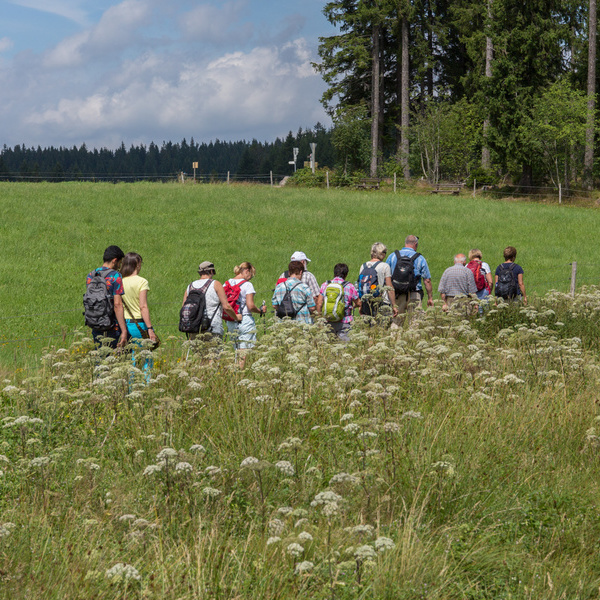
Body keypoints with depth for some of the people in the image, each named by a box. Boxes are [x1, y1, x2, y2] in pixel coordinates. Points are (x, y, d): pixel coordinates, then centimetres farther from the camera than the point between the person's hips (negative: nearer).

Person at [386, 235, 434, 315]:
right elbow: (427, 280, 2)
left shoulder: (392, 256, 7)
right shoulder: (420, 258, 2)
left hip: (396, 295, 2)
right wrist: (430, 298, 9)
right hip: (414, 296, -2)